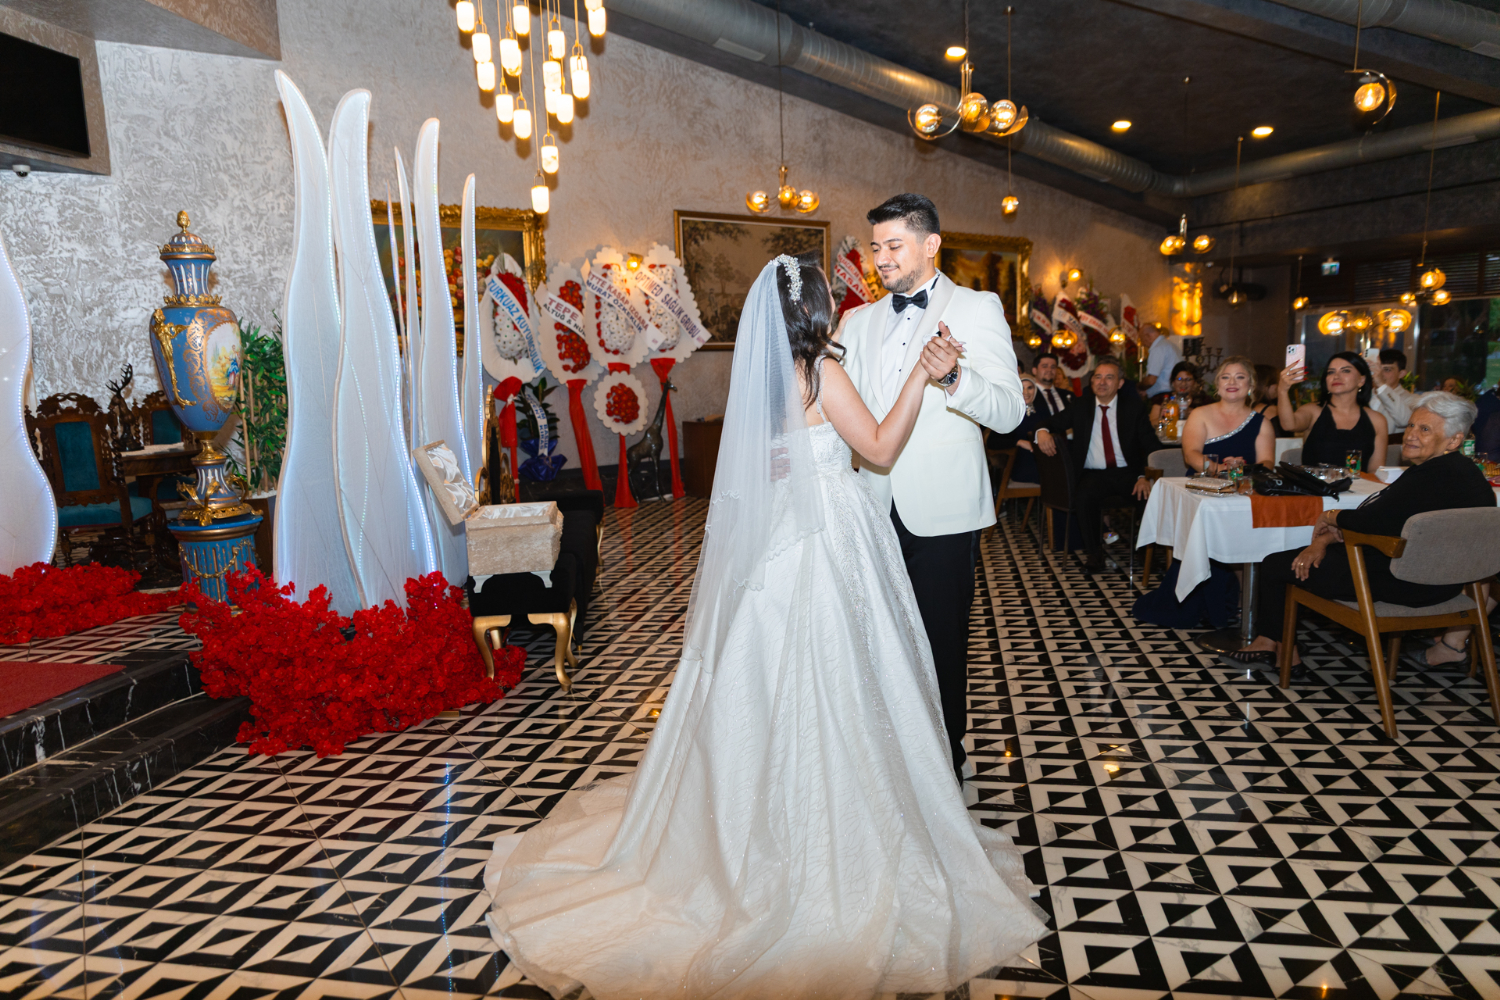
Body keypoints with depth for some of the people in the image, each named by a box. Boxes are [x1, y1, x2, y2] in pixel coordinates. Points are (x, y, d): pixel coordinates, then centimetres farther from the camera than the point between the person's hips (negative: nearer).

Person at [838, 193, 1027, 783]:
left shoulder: (977, 309, -2)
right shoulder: (859, 322, 13)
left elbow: (1010, 412, -13)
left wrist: (955, 379, -31)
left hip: (940, 511, -4)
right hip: (876, 507, 4)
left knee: (941, 643, 8)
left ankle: (946, 759, 28)